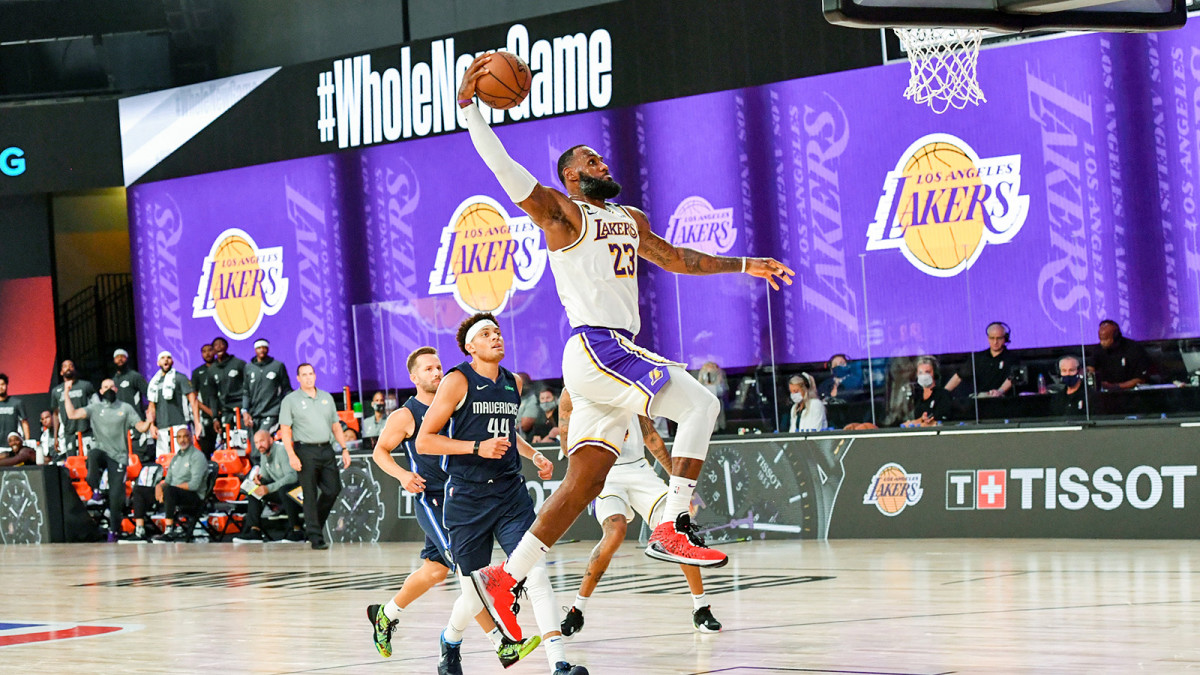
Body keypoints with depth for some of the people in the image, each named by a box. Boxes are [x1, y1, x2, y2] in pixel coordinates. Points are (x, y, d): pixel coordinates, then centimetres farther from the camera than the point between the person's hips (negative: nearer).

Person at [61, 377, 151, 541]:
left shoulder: (126, 408, 9)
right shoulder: (95, 408, 10)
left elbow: (141, 427, 3)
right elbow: (72, 414, -1)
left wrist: (149, 422, -19)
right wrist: (66, 393, -4)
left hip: (118, 456, 0)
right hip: (101, 451, 0)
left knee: (115, 495, -5)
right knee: (93, 455, -38)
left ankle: (114, 530, 5)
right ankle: (95, 489, -20)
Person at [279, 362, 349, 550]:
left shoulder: (327, 398, 16)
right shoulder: (291, 400, 1)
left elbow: (336, 426, 19)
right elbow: (285, 431, -3)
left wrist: (344, 449, 10)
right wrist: (291, 455, -14)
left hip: (326, 449, 5)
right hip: (306, 451, -5)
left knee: (333, 489, 0)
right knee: (310, 495, -4)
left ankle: (315, 524, 22)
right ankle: (315, 537, -1)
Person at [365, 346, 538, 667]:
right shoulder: (405, 416, -5)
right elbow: (380, 451, 5)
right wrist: (402, 475, -14)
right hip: (432, 501, -7)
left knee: (436, 570, 15)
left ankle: (386, 615, 37)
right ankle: (502, 644, -18)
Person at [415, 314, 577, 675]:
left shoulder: (513, 384, 11)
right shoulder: (457, 382, -7)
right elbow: (424, 441, -10)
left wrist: (534, 455, 13)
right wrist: (478, 448, -19)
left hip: (510, 494, 4)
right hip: (468, 499, -4)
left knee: (536, 574, -16)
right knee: (475, 596, 5)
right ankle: (450, 641, 39)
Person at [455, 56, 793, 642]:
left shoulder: (630, 220, 24)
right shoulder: (562, 212, -1)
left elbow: (675, 258, 37)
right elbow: (503, 168, -12)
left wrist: (743, 265, 35)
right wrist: (468, 106, -20)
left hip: (618, 357, 8)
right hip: (593, 349, -8)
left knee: (582, 484, 3)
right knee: (700, 403, -17)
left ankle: (504, 578, 4)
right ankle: (672, 528, -17)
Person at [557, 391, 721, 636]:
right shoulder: (572, 393, -1)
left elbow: (650, 436, 19)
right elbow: (568, 444, -4)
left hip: (638, 469, 4)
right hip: (604, 474, -4)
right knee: (615, 532, -29)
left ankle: (701, 609, 4)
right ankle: (577, 609, -14)